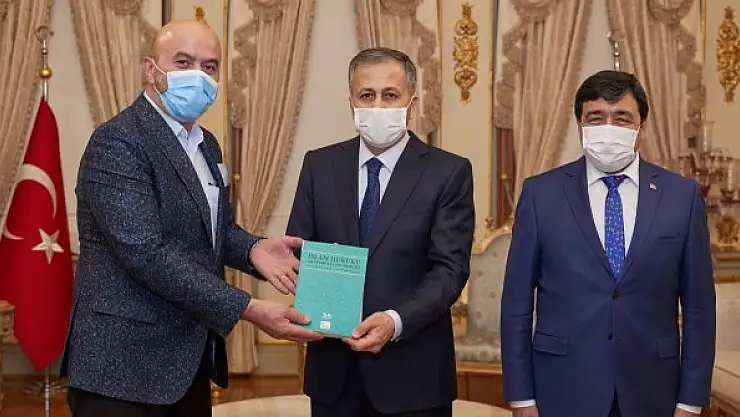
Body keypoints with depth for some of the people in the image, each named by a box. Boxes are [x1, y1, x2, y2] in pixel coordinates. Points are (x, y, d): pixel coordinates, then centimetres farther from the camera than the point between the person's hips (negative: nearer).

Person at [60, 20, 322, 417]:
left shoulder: (206, 144, 12)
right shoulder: (117, 142, -16)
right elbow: (147, 253, -24)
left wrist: (251, 249, -4)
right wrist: (247, 309, -25)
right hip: (127, 363, -8)